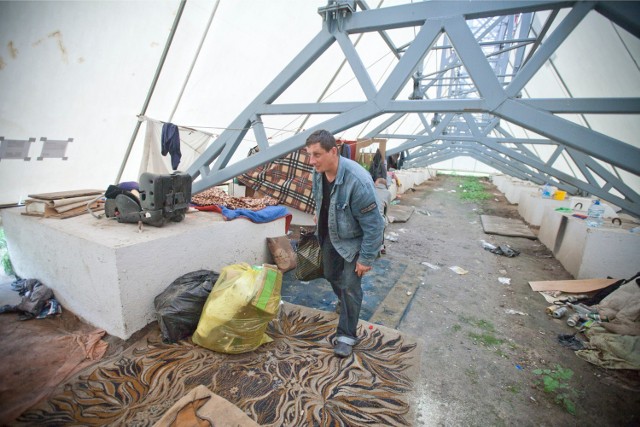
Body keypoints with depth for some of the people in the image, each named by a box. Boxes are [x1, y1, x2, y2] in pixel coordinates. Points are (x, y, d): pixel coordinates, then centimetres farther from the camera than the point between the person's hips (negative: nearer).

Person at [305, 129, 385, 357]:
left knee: (350, 286, -1)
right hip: (329, 235, 7)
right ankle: (343, 301, 55)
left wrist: (366, 258, -22)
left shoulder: (357, 181, -37)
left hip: (353, 240, -7)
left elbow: (373, 225, -29)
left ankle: (347, 335, 19)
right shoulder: (318, 171, -15)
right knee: (331, 274, 23)